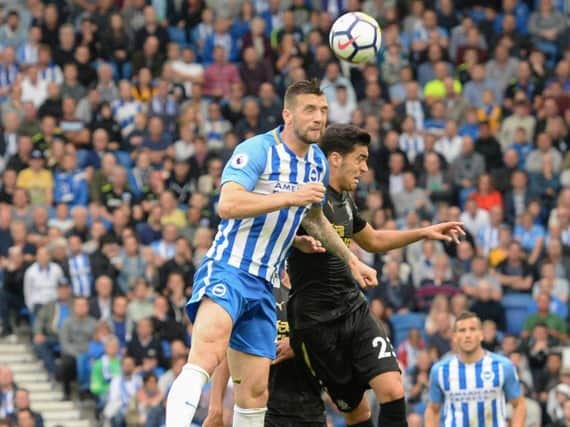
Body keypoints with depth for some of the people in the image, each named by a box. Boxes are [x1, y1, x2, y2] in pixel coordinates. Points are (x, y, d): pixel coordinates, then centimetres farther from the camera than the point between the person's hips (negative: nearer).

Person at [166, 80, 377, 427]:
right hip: (228, 269, -8)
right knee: (207, 354, -32)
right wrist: (291, 197, -26)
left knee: (256, 391, 4)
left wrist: (351, 259, 33)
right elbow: (227, 205, -25)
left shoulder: (318, 162, 15)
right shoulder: (257, 150, -10)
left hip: (264, 284, 8)